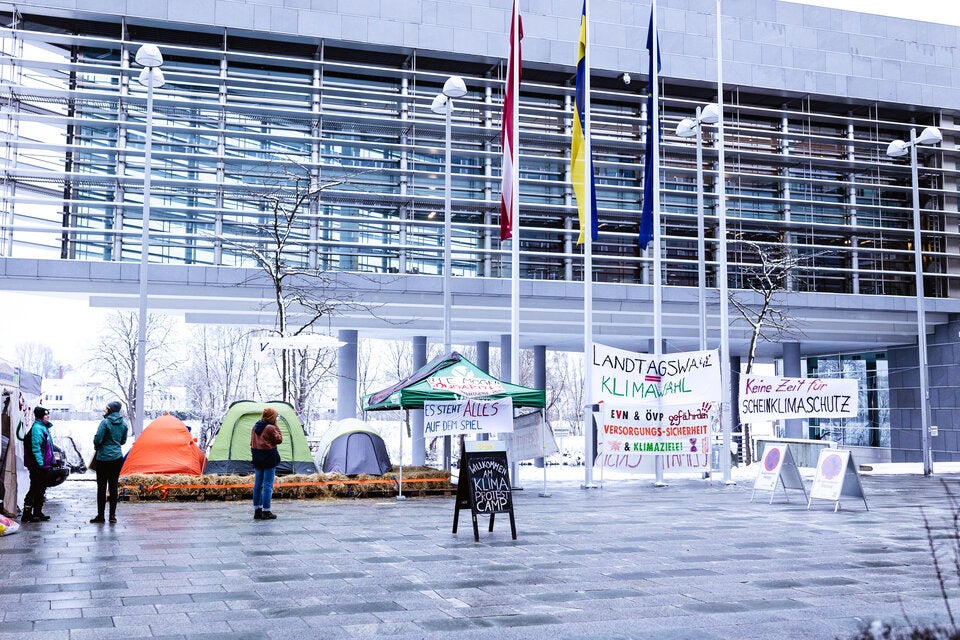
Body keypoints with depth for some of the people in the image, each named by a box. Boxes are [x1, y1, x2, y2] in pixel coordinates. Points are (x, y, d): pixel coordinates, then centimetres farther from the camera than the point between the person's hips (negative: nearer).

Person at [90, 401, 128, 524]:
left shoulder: (105, 422, -12)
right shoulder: (123, 424, 7)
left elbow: (97, 439, -14)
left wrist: (96, 446, 6)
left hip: (104, 458, -5)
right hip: (117, 457, 5)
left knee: (102, 487, 1)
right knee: (114, 486, 8)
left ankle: (100, 516, 4)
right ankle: (112, 515, 10)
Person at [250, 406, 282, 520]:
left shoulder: (255, 427, 9)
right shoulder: (270, 428, -15)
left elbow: (252, 443, 15)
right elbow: (279, 440, -6)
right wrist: (276, 427, -4)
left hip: (257, 459, 8)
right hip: (269, 459, -8)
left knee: (257, 484, 12)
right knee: (268, 485, -4)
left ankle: (257, 511, 16)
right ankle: (266, 512, -4)